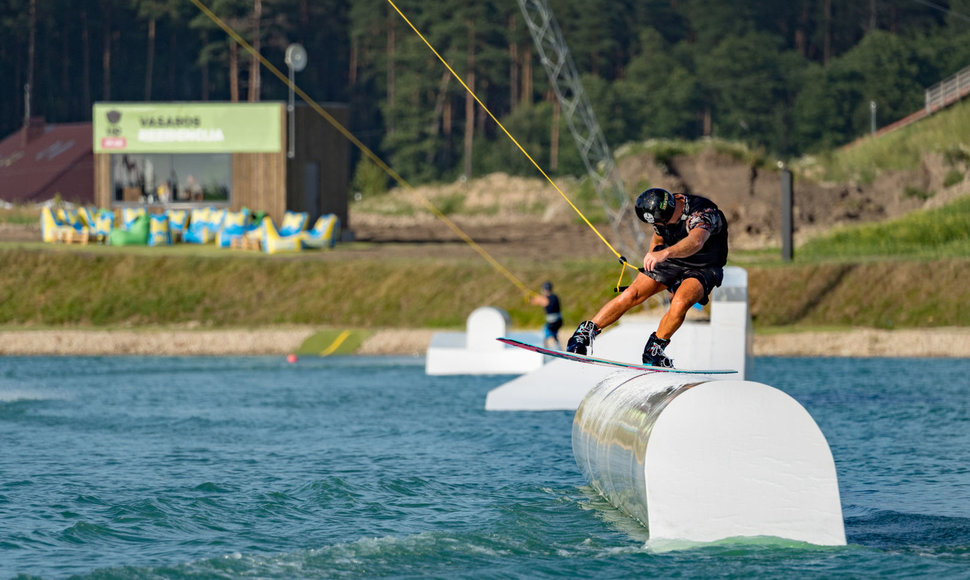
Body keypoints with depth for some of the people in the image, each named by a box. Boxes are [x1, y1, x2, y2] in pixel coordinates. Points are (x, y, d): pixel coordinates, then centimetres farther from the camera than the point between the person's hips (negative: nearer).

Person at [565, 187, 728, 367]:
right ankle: (585, 332, -4)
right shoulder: (662, 212, -11)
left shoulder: (703, 213, -33)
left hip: (701, 269, -5)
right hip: (671, 260, 5)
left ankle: (654, 349, -12)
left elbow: (696, 241, -56)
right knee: (632, 294, -15)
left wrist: (664, 253, -71)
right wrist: (650, 264, 25)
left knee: (680, 302, -33)